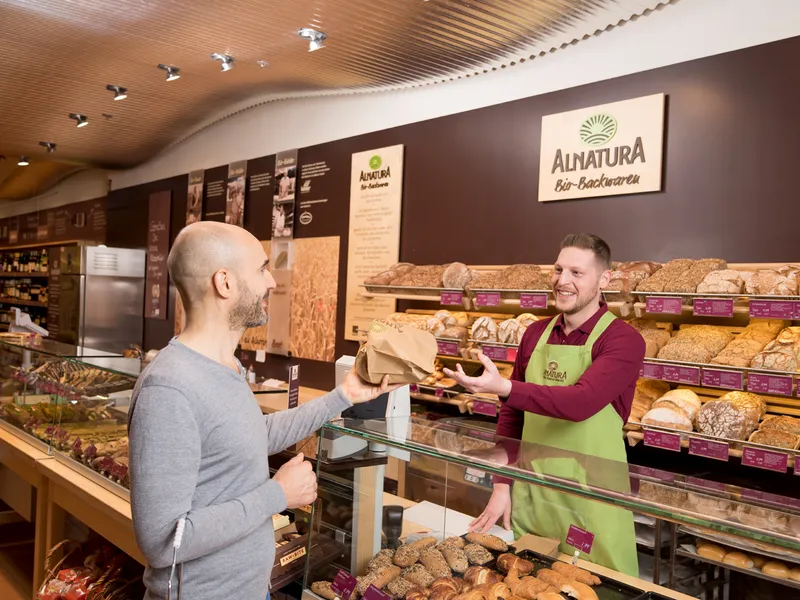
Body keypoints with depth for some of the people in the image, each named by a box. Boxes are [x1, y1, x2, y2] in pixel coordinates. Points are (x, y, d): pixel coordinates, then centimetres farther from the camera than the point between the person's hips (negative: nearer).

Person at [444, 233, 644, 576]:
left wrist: (504, 388, -39)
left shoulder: (624, 341, -12)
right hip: (527, 492, 5)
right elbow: (512, 414, 9)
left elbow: (581, 402, -28)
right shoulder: (535, 335, 4)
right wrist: (502, 484, 3)